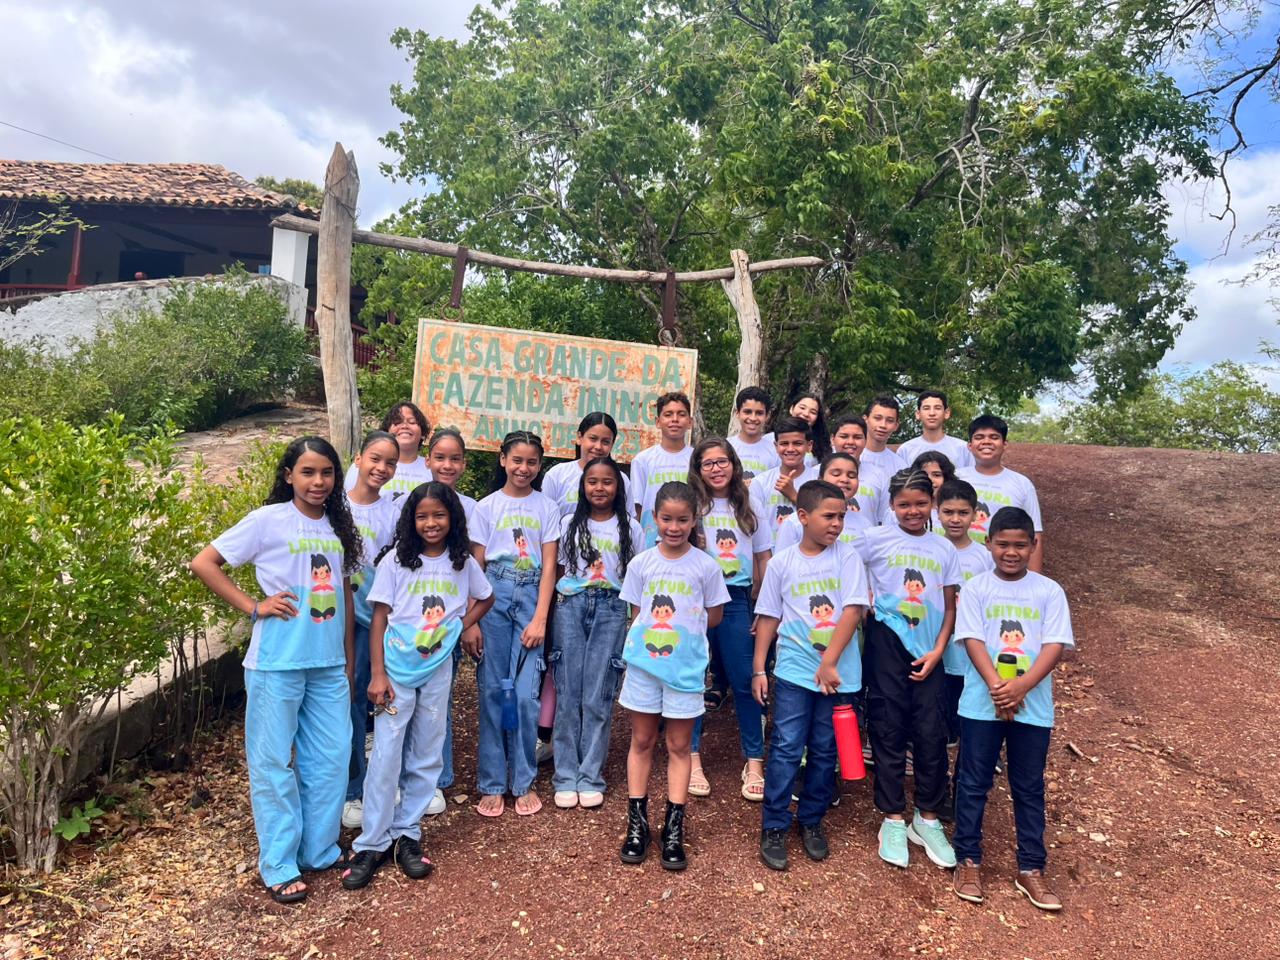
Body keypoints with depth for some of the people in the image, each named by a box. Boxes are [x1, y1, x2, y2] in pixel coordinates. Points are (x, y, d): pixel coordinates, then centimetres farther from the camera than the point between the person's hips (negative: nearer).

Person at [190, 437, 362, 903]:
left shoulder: (339, 527, 8)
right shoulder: (269, 520, -7)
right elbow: (204, 563, -7)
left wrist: (350, 659, 14)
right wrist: (254, 607, -12)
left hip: (329, 663, 5)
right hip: (277, 662, -5)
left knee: (331, 758, 11)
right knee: (274, 762, 6)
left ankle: (321, 850, 28)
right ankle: (279, 866, 20)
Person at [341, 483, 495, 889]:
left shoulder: (463, 563, 1)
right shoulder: (396, 561, -5)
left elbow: (486, 598, 18)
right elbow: (379, 618, -5)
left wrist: (460, 627, 1)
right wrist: (377, 674, -10)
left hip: (438, 670, 2)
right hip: (397, 669, -2)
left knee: (426, 757, 9)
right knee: (386, 755, -2)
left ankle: (407, 834, 22)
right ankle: (372, 843, 10)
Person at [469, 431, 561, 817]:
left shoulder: (547, 508, 6)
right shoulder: (486, 507, 6)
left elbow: (548, 567, 2)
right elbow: (476, 566, 4)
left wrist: (540, 618, -7)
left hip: (530, 597, 0)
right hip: (493, 596, 0)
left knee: (525, 694, -3)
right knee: (493, 691, 2)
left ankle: (524, 781, 12)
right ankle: (492, 783, 13)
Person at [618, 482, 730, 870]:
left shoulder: (706, 566, -5)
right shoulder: (641, 563, 0)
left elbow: (714, 616, 3)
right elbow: (636, 614, 5)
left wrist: (682, 630, -2)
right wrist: (656, 631, -8)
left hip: (686, 667, -1)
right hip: (643, 663, 2)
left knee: (679, 746, 7)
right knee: (642, 741, 10)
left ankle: (674, 830, 17)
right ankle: (637, 825, 21)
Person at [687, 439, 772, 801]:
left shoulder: (748, 508, 11)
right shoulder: (691, 506, 5)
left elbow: (764, 558, 12)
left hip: (737, 600, 1)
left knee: (745, 681, 1)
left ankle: (754, 762, 12)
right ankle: (692, 759, 15)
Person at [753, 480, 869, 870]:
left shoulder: (847, 557, -2)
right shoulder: (781, 562, 0)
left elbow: (852, 611, -11)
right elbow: (769, 618, 5)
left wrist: (829, 663, -17)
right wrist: (758, 670, 3)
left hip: (838, 673, 1)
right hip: (794, 671, 0)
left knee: (825, 751, 11)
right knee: (786, 748, -1)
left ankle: (811, 821, 28)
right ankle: (774, 827, 11)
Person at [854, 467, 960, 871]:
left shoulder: (944, 549, 7)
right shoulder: (876, 539, -2)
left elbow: (950, 607, 9)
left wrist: (937, 651, -1)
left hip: (927, 651, 2)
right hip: (887, 643, -2)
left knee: (931, 734, 4)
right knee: (889, 731, 5)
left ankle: (927, 818, 21)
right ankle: (893, 819, 17)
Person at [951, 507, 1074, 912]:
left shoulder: (1049, 592, 1)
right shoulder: (976, 588, -1)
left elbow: (1055, 646, -6)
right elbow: (973, 641, -8)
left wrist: (1020, 686, -20)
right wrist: (997, 687, -21)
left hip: (1033, 706, 1)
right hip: (982, 704, -1)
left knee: (1030, 788, 11)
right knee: (974, 784, 7)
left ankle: (1031, 869, 24)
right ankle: (968, 860, 21)